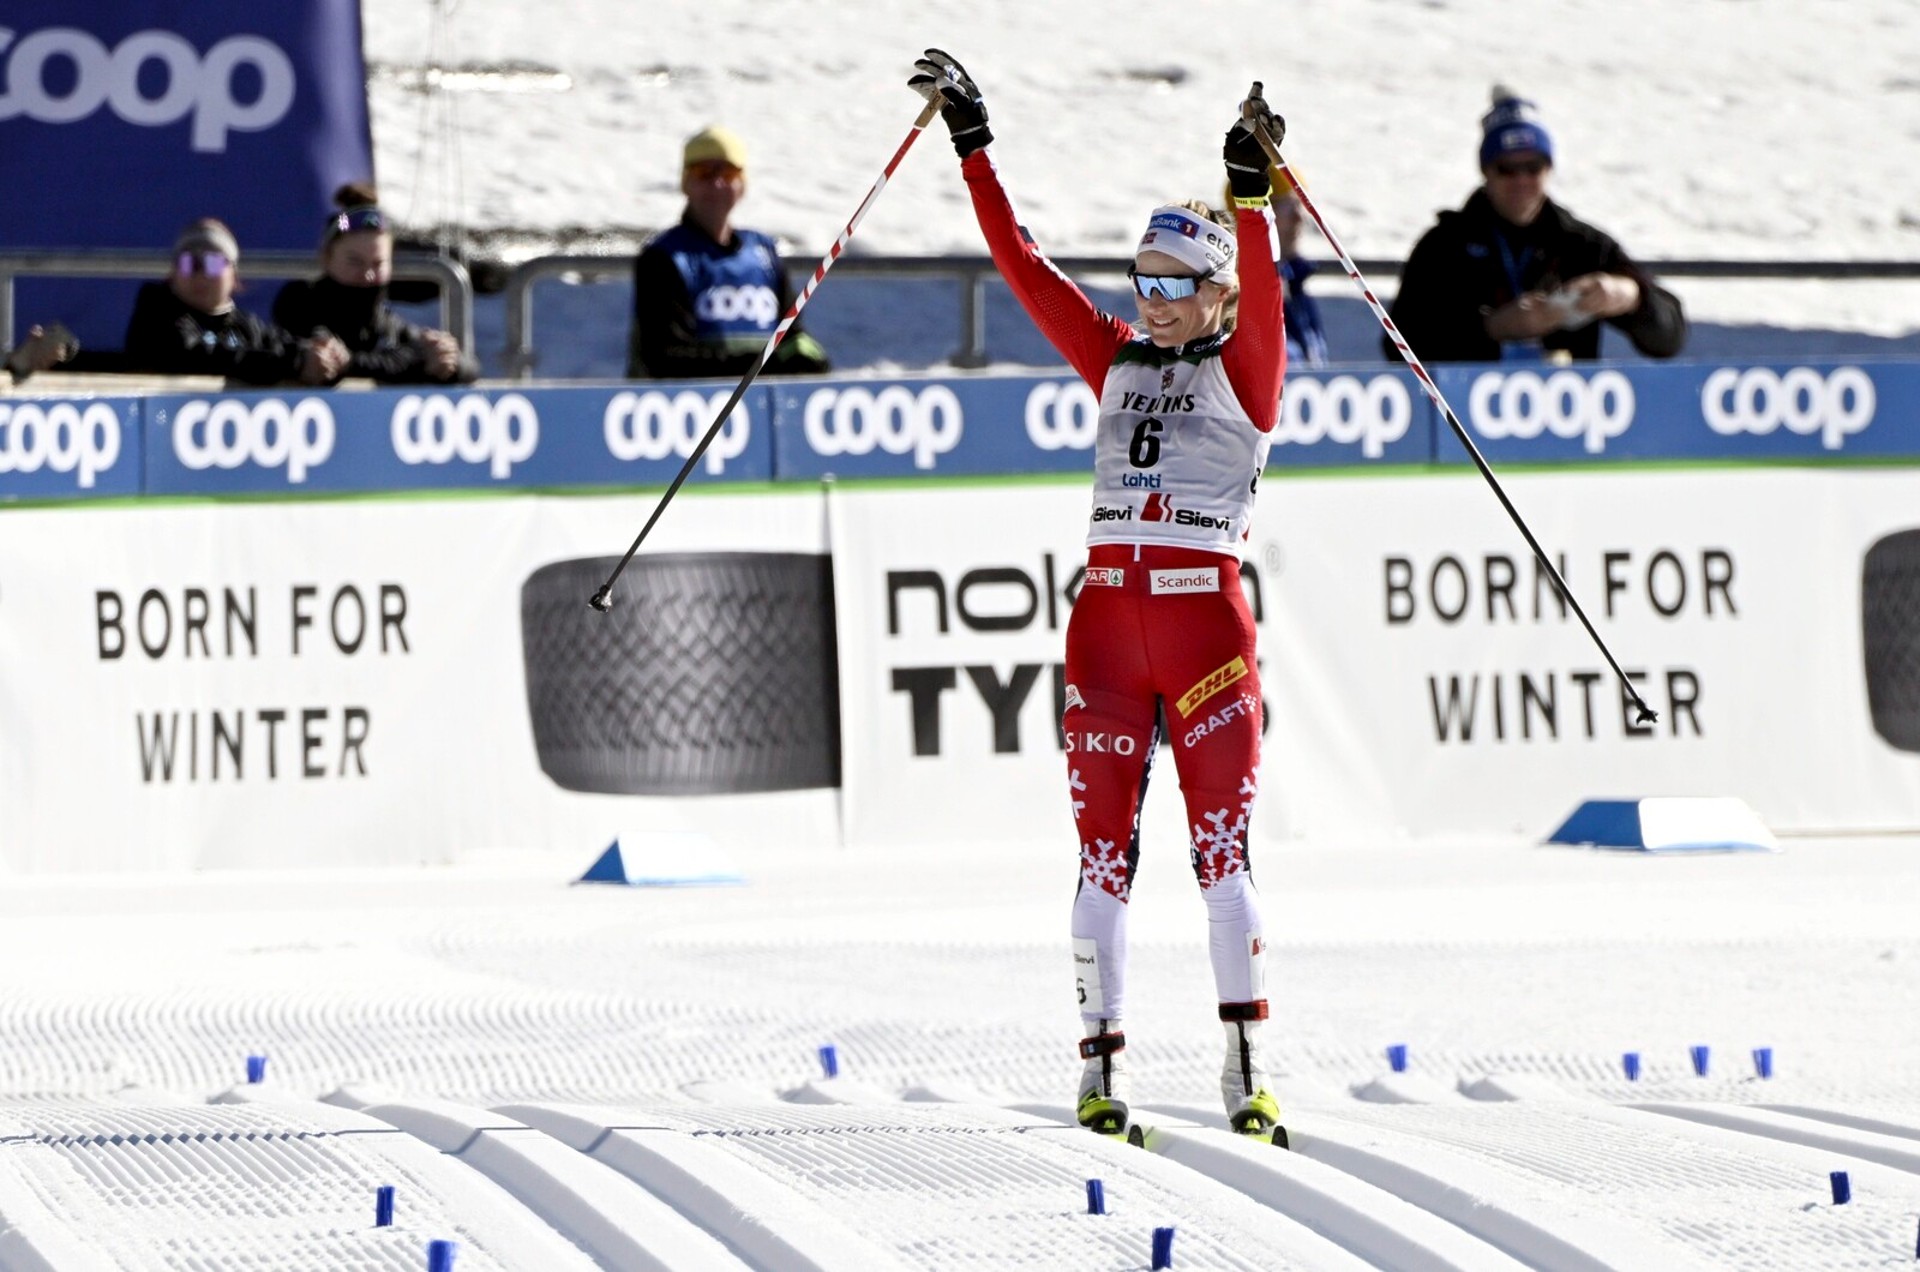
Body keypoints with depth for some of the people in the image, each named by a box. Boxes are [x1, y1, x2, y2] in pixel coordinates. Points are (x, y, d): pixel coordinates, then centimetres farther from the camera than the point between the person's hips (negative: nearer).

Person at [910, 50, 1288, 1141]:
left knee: (1223, 847, -8)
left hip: (1207, 620, -4)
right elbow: (1022, 266, 13)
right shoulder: (1116, 362, 15)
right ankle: (1103, 1062, 4)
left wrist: (1253, 194, -33)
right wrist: (972, 144, 9)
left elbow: (1261, 291, -16)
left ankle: (1250, 1069, -6)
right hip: (1107, 614, 4)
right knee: (1103, 850, 1)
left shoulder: (1245, 371, 3)